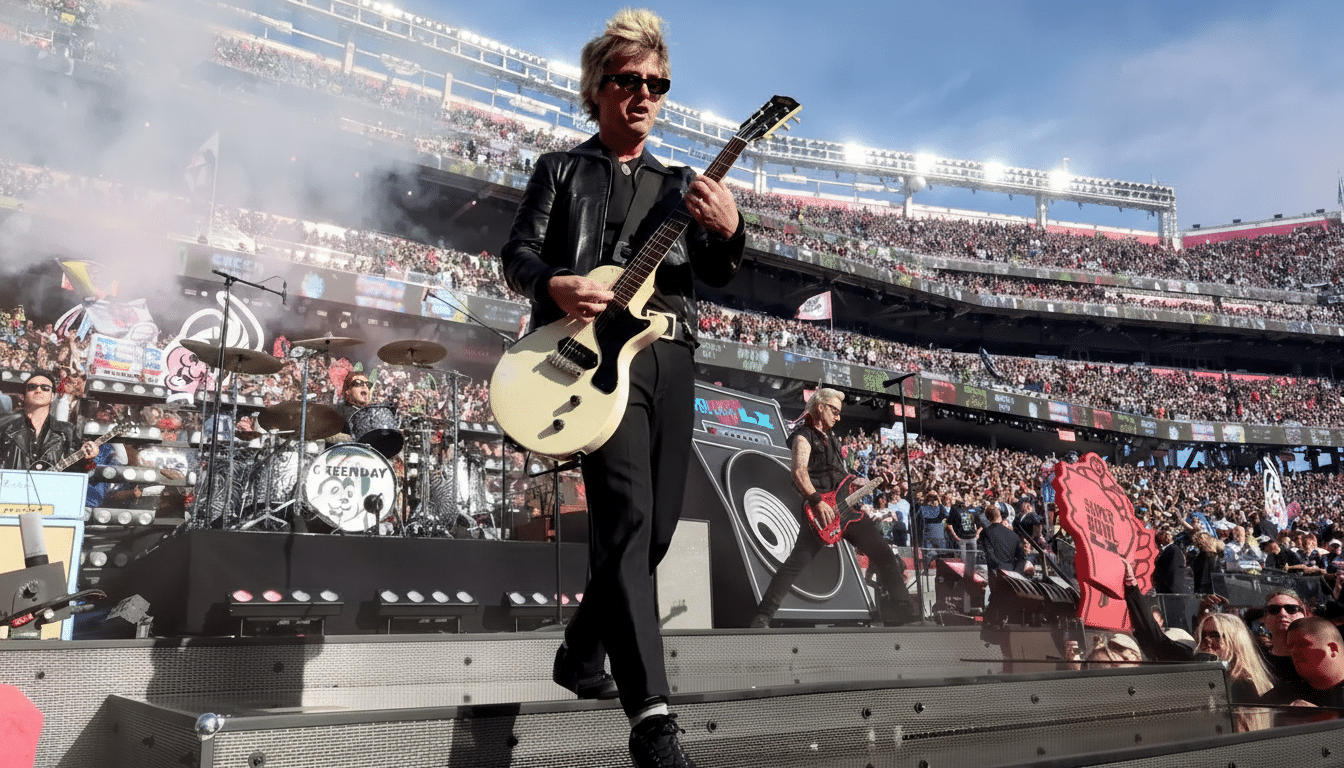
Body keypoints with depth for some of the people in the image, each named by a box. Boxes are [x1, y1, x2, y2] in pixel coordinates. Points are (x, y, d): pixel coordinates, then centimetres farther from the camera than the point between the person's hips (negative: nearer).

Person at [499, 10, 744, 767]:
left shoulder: (678, 183, 22)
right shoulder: (561, 168, 12)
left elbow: (715, 274, 9)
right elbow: (517, 251, 3)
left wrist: (728, 231, -13)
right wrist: (555, 285, -19)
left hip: (671, 355, 5)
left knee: (656, 527, 7)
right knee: (627, 516, -19)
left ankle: (582, 652, 30)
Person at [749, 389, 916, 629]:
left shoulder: (829, 436, 22)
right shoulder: (804, 436, -6)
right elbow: (798, 472, -23)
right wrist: (817, 501, -32)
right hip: (822, 511, -8)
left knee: (884, 555, 3)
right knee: (796, 563, -13)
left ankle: (905, 612, 9)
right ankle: (762, 617, -7)